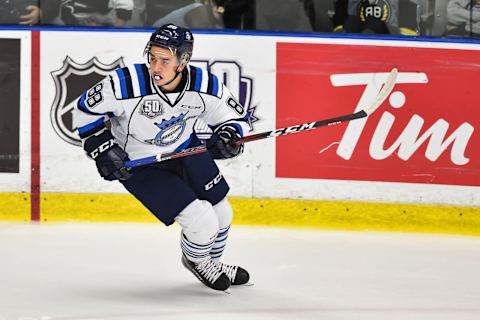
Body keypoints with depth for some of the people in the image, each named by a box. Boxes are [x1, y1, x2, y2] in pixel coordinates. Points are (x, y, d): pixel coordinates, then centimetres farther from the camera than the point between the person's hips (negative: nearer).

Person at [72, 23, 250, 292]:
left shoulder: (205, 85, -22)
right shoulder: (127, 84, -33)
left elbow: (237, 116, -5)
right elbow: (86, 110, -15)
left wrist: (228, 137, -26)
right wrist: (102, 149, -19)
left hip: (185, 150, 5)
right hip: (137, 164, -5)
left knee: (221, 214, 15)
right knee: (202, 223, -12)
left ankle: (213, 262, 47)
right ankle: (197, 261, 23)